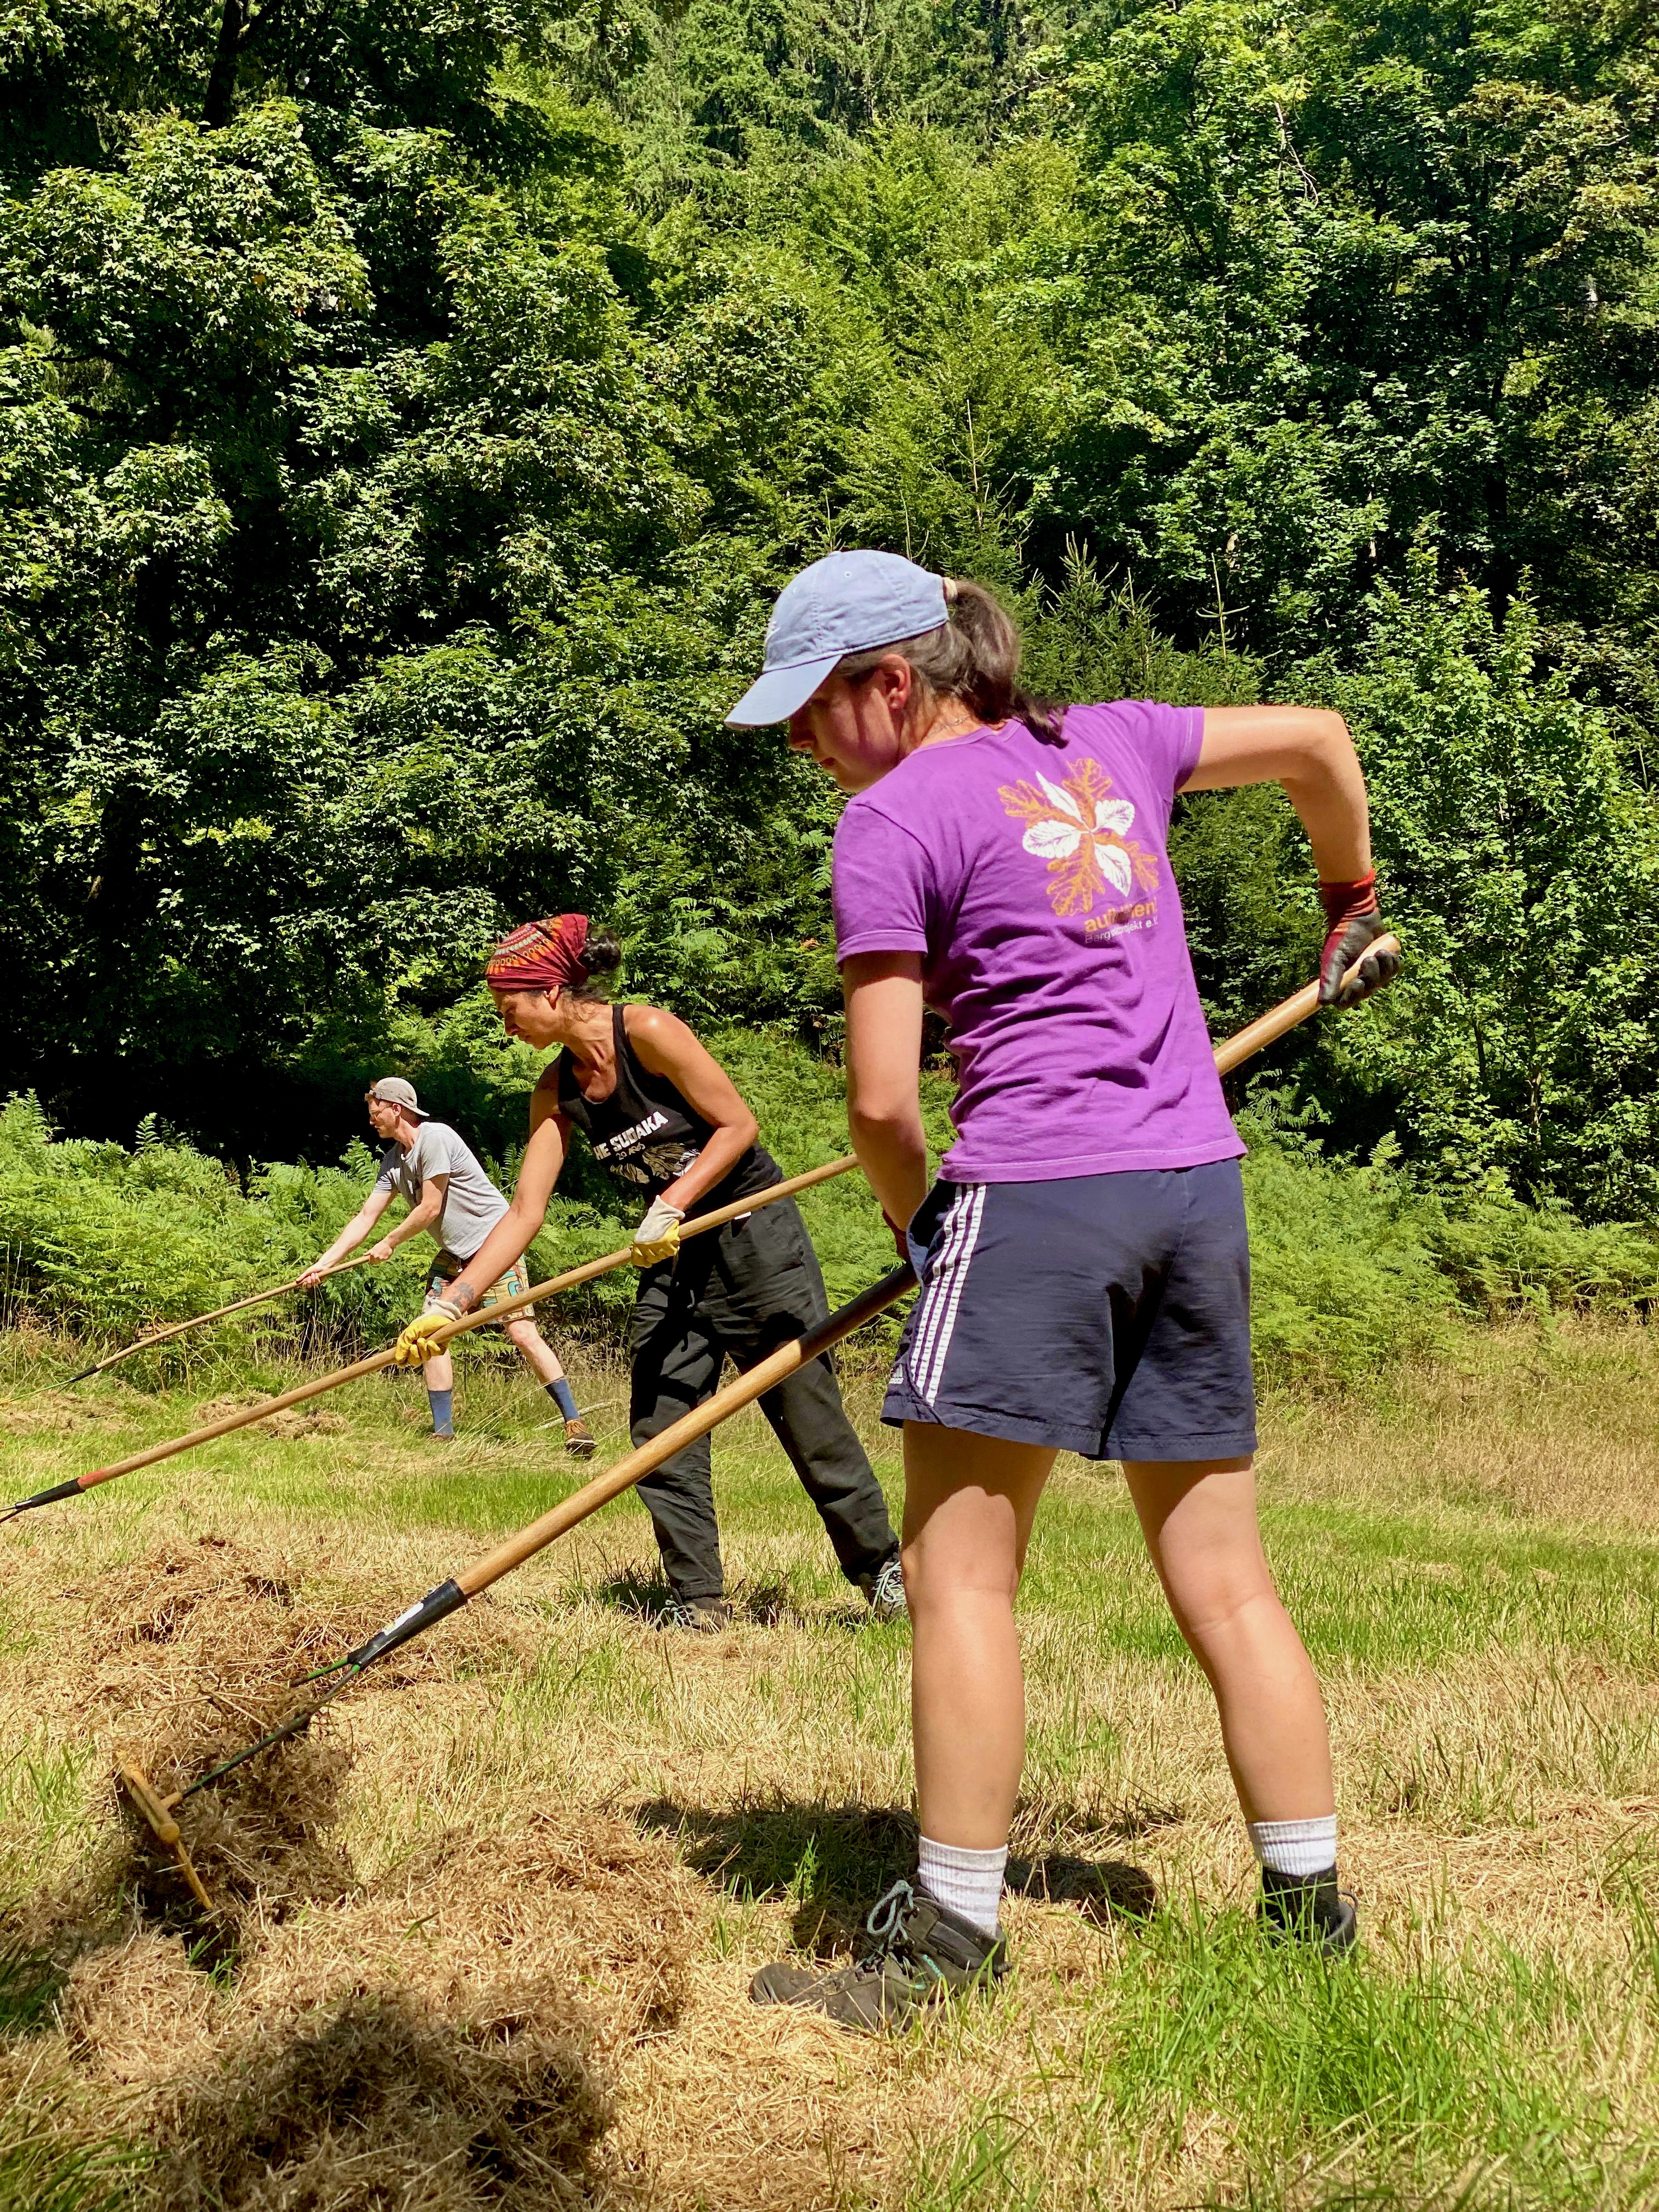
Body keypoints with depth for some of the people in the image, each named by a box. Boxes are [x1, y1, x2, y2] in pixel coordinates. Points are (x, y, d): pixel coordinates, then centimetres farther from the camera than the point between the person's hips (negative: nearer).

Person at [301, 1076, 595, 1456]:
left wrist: (390, 1244, -4)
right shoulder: (393, 1161, 10)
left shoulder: (435, 1137, -17)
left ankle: (575, 1424, -12)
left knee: (522, 1333, -16)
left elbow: (430, 1209, -17)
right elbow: (365, 1216, 12)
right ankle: (443, 1434, 3)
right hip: (453, 1255, 9)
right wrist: (324, 1263, 6)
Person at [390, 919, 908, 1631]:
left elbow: (738, 1125, -16)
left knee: (809, 1414, 0)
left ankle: (882, 1569, 18)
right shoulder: (558, 1092, 1)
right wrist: (450, 1304, -8)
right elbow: (524, 1211, -1)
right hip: (672, 1259, 7)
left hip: (755, 1235, -7)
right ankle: (698, 1603, 8)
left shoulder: (647, 1032, -19)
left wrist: (672, 1207, -23)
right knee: (660, 1428, -1)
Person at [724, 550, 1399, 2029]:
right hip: (1200, 1185, 7)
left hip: (1035, 1193, -7)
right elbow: (1317, 737, 27)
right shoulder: (1108, 744, 14)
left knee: (960, 1573, 0)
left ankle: (952, 1937, 4)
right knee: (1222, 1576, 12)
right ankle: (1312, 1910, 18)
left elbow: (880, 1098, -9)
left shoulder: (894, 820, -5)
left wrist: (917, 1217, 10)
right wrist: (1351, 901, 41)